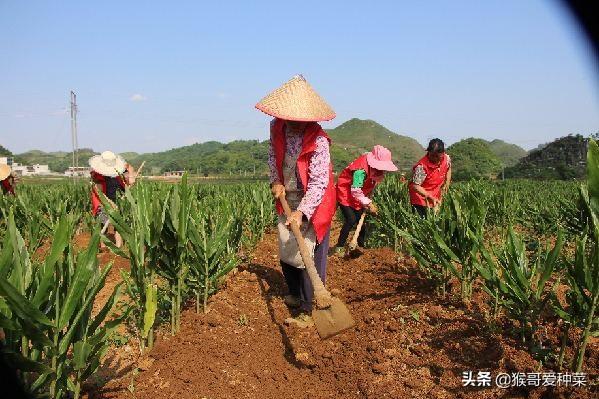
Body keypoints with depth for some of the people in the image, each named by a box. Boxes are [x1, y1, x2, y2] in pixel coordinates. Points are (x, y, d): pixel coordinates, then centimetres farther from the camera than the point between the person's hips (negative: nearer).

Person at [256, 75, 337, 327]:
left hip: (311, 206, -7)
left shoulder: (317, 140, -25)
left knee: (310, 258, -4)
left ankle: (309, 311, 8)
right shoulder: (276, 128, -5)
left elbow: (318, 182, -28)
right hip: (287, 201, 7)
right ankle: (296, 295, 41)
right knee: (286, 254, 19)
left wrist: (301, 212, -38)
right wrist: (275, 181, 0)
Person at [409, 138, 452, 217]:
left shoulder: (447, 159, -11)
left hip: (435, 198, 6)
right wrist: (430, 197, -37)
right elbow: (416, 186, -28)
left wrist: (447, 183, 8)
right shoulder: (422, 166, -29)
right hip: (420, 199, -6)